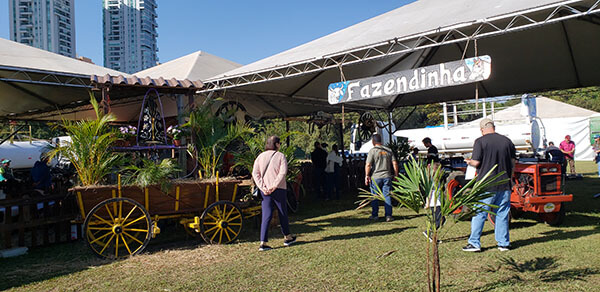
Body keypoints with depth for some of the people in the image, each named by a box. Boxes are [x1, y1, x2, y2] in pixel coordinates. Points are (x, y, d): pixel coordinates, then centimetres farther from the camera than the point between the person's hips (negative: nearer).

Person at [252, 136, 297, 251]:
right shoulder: (280, 156, -3)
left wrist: (262, 187, -6)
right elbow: (283, 172, -17)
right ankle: (287, 237, 30)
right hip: (279, 190, -3)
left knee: (266, 216, 3)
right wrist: (274, 185, -17)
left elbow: (255, 173, -1)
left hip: (265, 191, 3)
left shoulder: (260, 156, 8)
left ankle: (263, 243, -5)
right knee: (283, 213, 14)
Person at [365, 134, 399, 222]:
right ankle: (388, 215, 3)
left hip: (375, 177, -3)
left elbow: (368, 165, -12)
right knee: (387, 196, 6)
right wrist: (396, 175, 12)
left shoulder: (372, 150, -6)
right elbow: (395, 163, 5)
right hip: (387, 177, 3)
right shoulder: (388, 150, 7)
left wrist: (367, 176, -6)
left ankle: (375, 215, 15)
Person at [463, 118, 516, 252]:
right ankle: (504, 243, 19)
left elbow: (476, 162, -12)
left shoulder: (480, 141, -9)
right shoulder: (507, 141, 5)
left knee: (479, 214, 4)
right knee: (502, 214, 13)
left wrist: (469, 162, 9)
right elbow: (513, 162, 9)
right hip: (504, 185, 4)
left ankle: (474, 243, 7)